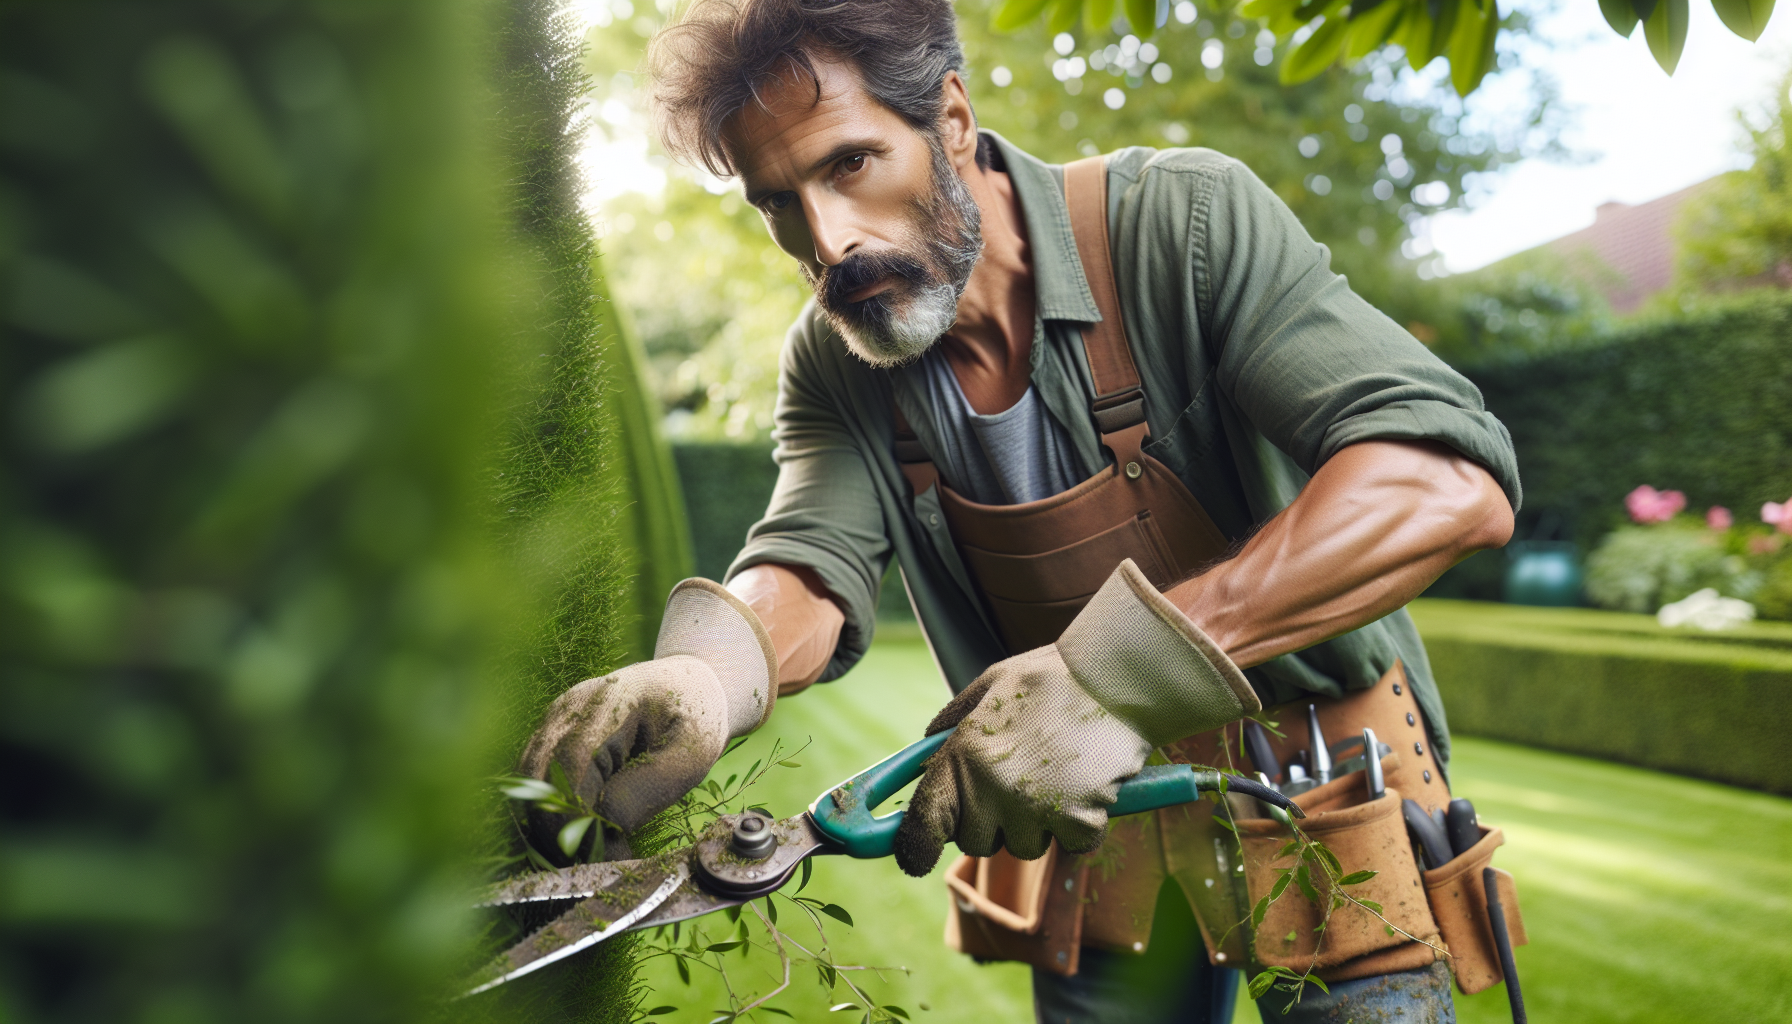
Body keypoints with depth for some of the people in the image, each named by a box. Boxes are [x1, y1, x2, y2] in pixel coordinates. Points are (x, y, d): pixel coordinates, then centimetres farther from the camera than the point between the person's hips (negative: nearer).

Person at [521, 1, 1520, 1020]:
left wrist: (1117, 669, -44)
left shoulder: (1186, 220, -24)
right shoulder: (833, 364, -7)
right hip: (1093, 817, 4)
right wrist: (704, 671, -43)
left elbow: (1454, 480, -34)